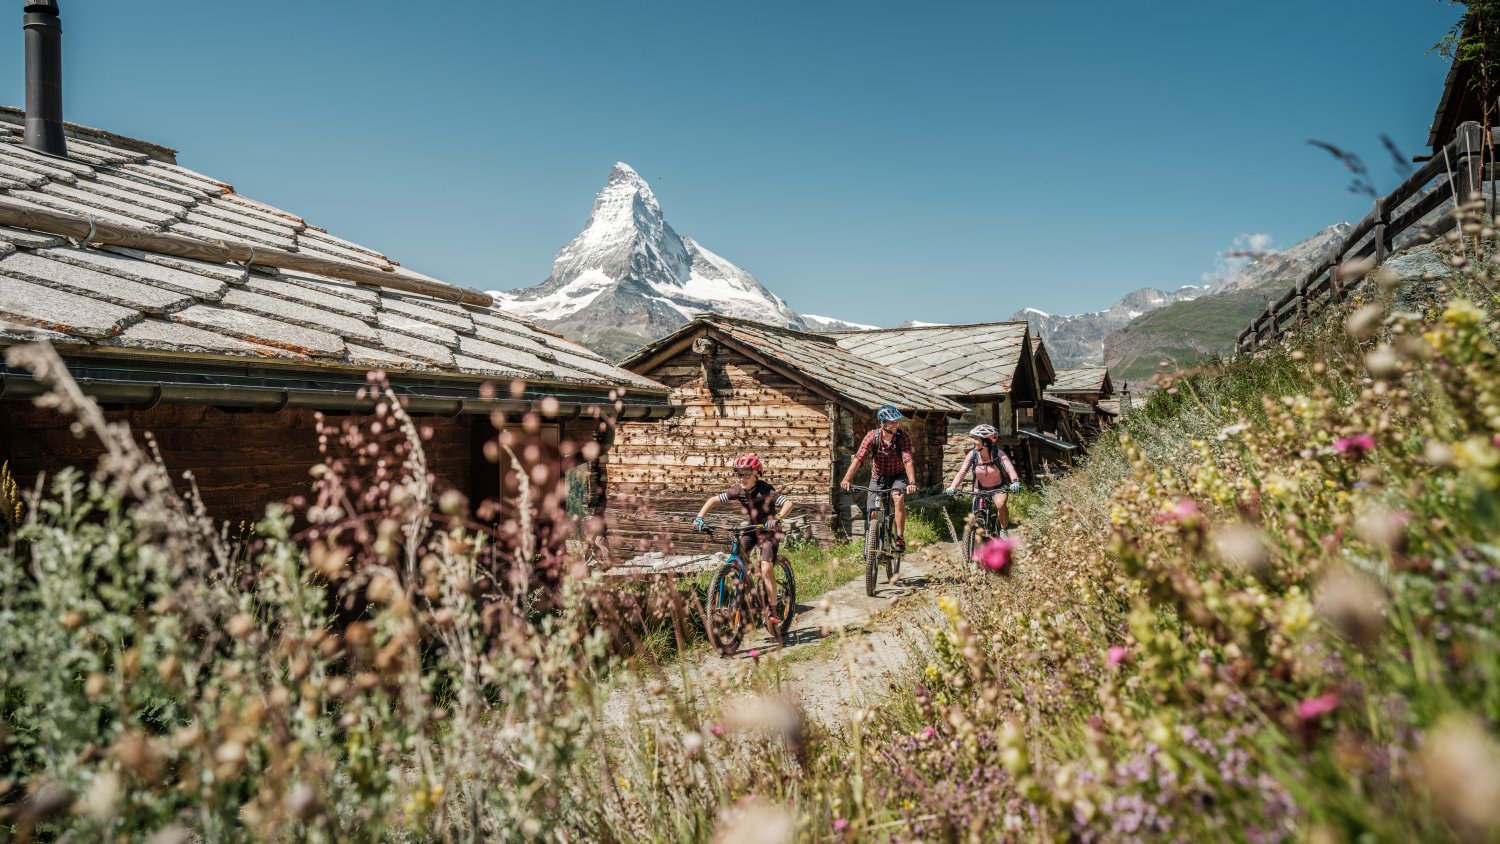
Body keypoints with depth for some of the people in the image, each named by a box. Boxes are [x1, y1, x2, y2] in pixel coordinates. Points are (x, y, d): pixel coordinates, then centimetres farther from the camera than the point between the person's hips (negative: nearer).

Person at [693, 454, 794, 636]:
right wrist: (699, 518, -21)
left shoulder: (765, 490, -24)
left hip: (769, 532, -5)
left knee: (766, 569, -22)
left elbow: (788, 503, -35)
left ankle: (773, 612, -10)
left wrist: (777, 519, -52)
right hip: (751, 529, 6)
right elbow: (713, 500, -8)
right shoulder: (737, 490, -11)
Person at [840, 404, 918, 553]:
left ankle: (900, 539, -21)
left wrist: (912, 482, -48)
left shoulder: (903, 437, -22)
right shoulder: (872, 436, -21)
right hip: (878, 477, 1)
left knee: (899, 498, -31)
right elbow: (858, 458, -30)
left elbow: (907, 460, -32)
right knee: (873, 514, -3)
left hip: (897, 476, -1)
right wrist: (846, 479, -43)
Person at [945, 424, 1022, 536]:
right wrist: (952, 487, -39)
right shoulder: (973, 454, -17)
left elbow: (1010, 469, -36)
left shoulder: (999, 454, -24)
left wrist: (1015, 482, -56)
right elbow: (962, 471, -23)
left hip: (998, 488, -3)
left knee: (1000, 504, -30)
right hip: (980, 489, 3)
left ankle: (1003, 530, -6)